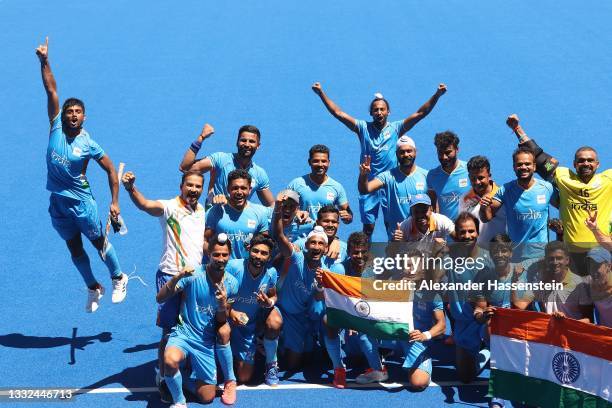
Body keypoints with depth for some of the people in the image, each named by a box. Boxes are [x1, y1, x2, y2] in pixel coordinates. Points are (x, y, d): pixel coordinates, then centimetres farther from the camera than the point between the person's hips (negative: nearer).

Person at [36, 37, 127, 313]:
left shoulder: (88, 144, -11)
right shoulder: (56, 127, -5)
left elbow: (111, 170, -4)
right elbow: (51, 90, -9)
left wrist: (115, 202, -10)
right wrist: (44, 61, -16)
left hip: (80, 201, -3)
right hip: (57, 201, 4)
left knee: (99, 241, 8)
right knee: (74, 248, 14)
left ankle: (119, 279, 32)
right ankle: (94, 288, 31)